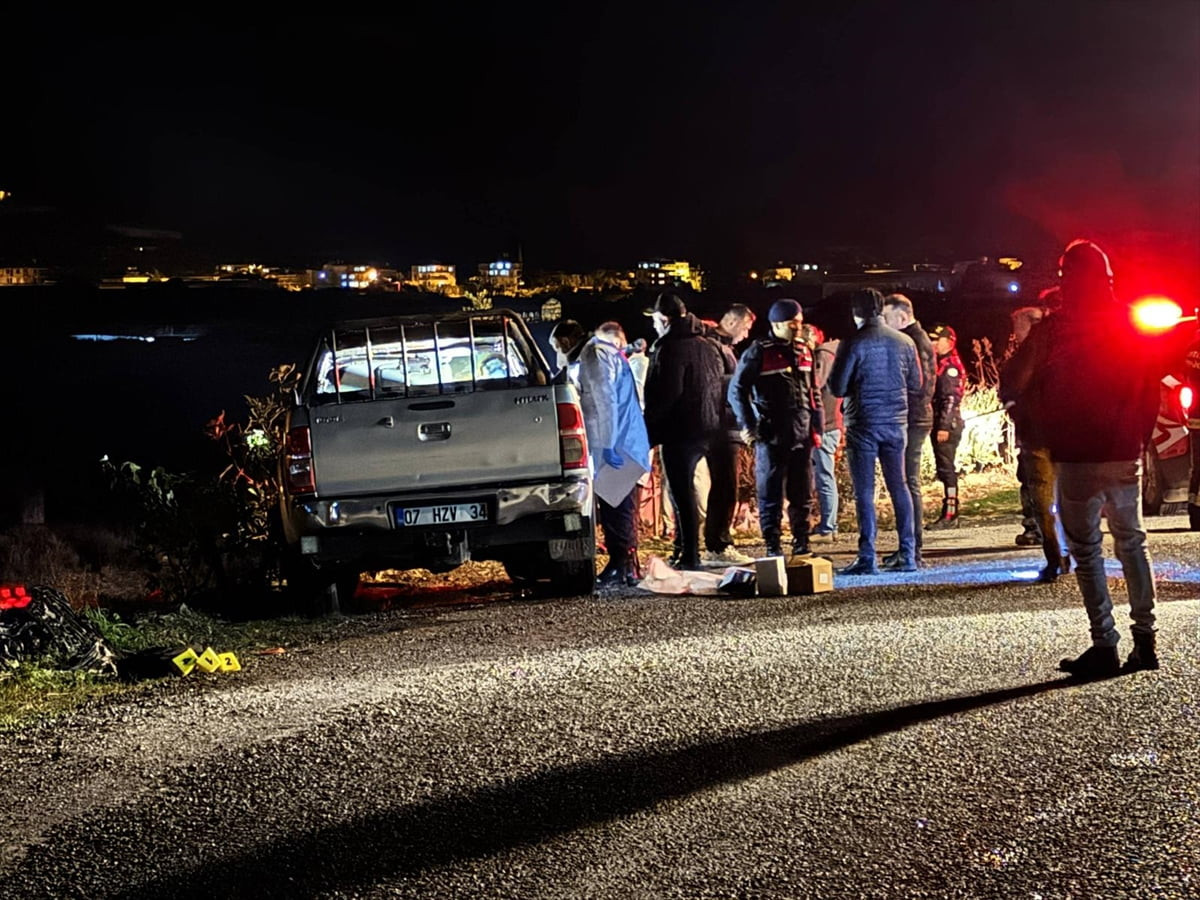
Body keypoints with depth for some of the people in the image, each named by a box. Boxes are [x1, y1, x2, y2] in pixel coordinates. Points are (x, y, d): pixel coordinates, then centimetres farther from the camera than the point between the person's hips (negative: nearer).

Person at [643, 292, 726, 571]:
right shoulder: (706, 345, 15)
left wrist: (649, 429, -13)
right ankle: (684, 549, 22)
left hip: (680, 429, -9)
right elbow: (720, 383, 20)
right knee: (683, 488, 18)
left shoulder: (671, 348, -13)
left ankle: (690, 556, -5)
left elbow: (666, 394, -19)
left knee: (681, 492, -5)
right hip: (706, 428, 9)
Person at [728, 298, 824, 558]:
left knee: (803, 495, 8)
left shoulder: (804, 351, 13)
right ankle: (773, 548, 4)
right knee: (771, 495, 0)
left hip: (802, 435, 5)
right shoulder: (759, 352, -4)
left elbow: (813, 392, 18)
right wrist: (747, 425, -10)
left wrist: (817, 428, 13)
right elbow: (736, 390, -4)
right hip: (771, 436, -5)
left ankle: (801, 545, 18)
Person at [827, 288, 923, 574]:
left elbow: (837, 388, -9)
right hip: (896, 422, 4)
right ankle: (908, 555, 10)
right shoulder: (905, 342, 4)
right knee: (898, 487, 10)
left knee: (864, 492, -1)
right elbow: (915, 388, 8)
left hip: (863, 424, -4)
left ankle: (867, 558, -3)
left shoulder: (853, 344, -10)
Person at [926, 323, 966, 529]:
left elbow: (951, 398, -19)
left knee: (946, 469, -10)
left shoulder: (951, 366, -11)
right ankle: (949, 514, 16)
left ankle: (950, 515, -10)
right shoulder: (938, 364, 19)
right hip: (939, 425, 10)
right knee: (943, 469, 11)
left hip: (948, 425, -10)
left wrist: (944, 426, -23)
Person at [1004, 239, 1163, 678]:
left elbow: (1015, 385, -8)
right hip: (1126, 453, 4)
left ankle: (1104, 646, 0)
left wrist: (1047, 430, 4)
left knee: (1086, 551, 2)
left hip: (1076, 456, -4)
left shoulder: (1053, 329, -9)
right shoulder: (1133, 326, 4)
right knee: (1132, 542, 15)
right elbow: (1152, 385, 11)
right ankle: (1145, 638, 13)